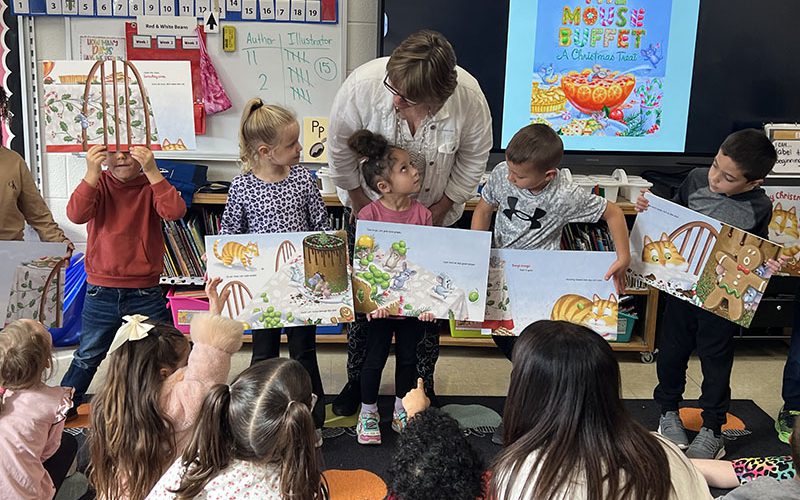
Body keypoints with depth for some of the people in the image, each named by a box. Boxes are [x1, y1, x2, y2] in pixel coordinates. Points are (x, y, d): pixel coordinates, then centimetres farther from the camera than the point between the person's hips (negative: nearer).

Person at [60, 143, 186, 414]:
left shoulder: (152, 186, -4)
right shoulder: (99, 183, -2)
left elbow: (175, 211, -24)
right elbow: (76, 214, -20)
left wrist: (152, 171, -31)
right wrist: (92, 172, -31)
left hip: (145, 292, -1)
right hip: (101, 291, 1)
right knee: (88, 355, 19)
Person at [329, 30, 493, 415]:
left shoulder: (469, 97, -29)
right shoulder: (363, 83, -31)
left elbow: (474, 158, -9)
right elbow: (340, 146, -13)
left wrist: (440, 209, -8)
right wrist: (361, 202, -7)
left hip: (433, 214, 0)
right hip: (368, 207, 0)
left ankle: (422, 385, 32)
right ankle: (356, 381, 32)